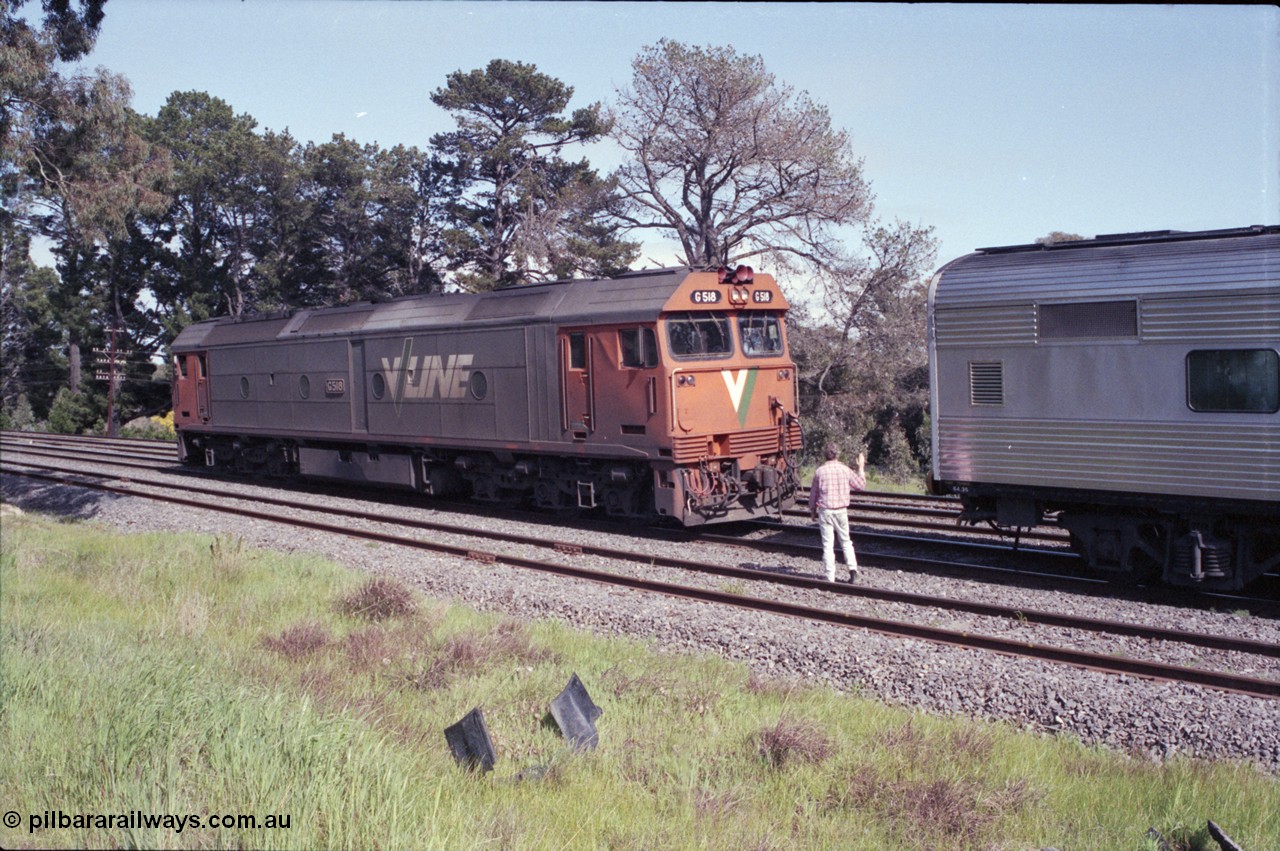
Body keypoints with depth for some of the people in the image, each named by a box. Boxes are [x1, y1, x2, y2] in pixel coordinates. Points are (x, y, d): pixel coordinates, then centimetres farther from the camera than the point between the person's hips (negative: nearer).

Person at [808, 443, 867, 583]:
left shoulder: (820, 471, -5)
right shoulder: (845, 470, -3)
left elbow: (813, 494, 2)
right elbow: (861, 486, 10)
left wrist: (812, 511, 16)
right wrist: (861, 467, 21)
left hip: (825, 511, -1)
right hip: (841, 511, 2)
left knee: (828, 545, 3)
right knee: (845, 541, 17)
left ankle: (830, 577, 3)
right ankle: (853, 569, 4)